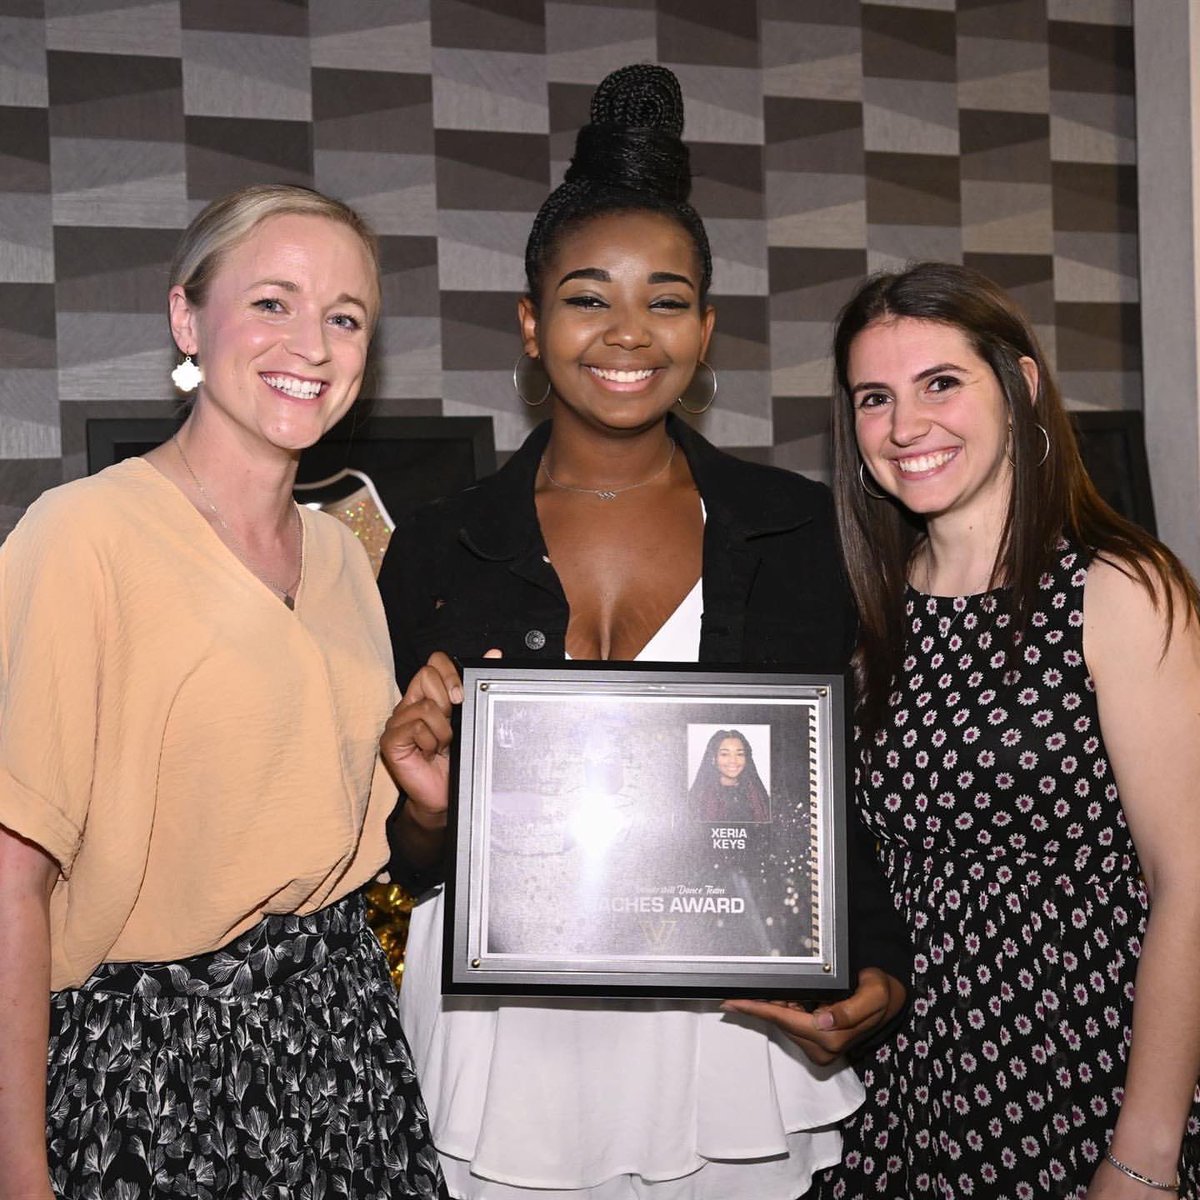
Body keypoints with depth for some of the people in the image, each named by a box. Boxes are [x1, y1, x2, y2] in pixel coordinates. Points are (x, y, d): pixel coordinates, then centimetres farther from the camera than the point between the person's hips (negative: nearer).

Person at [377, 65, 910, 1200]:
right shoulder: (436, 550, -1)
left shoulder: (798, 530, 0)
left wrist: (877, 967, -10)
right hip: (508, 1040, 0)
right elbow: (401, 860, 4)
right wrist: (429, 813, -18)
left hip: (736, 1029, 1)